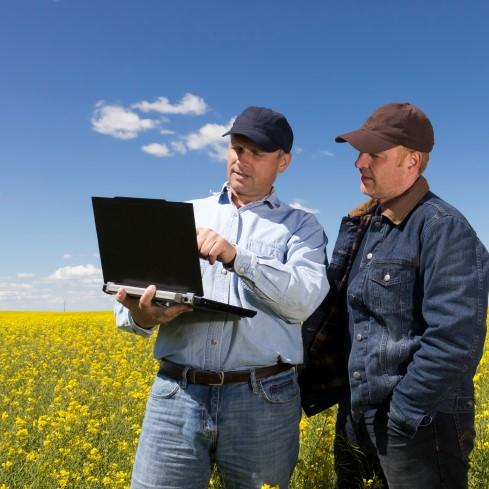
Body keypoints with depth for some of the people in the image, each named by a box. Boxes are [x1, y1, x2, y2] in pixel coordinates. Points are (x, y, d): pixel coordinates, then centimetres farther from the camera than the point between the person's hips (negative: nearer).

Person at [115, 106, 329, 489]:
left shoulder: (302, 226, 8)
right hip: (177, 392, 2)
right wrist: (142, 315, -15)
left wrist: (236, 256, -21)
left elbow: (305, 298, -10)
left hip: (264, 398, -1)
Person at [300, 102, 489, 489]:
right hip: (357, 416, 8)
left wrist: (401, 415, -19)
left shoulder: (443, 228, -15)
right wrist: (307, 382, 8)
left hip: (420, 423, -7)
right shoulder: (361, 225, 9)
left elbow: (454, 339, -22)